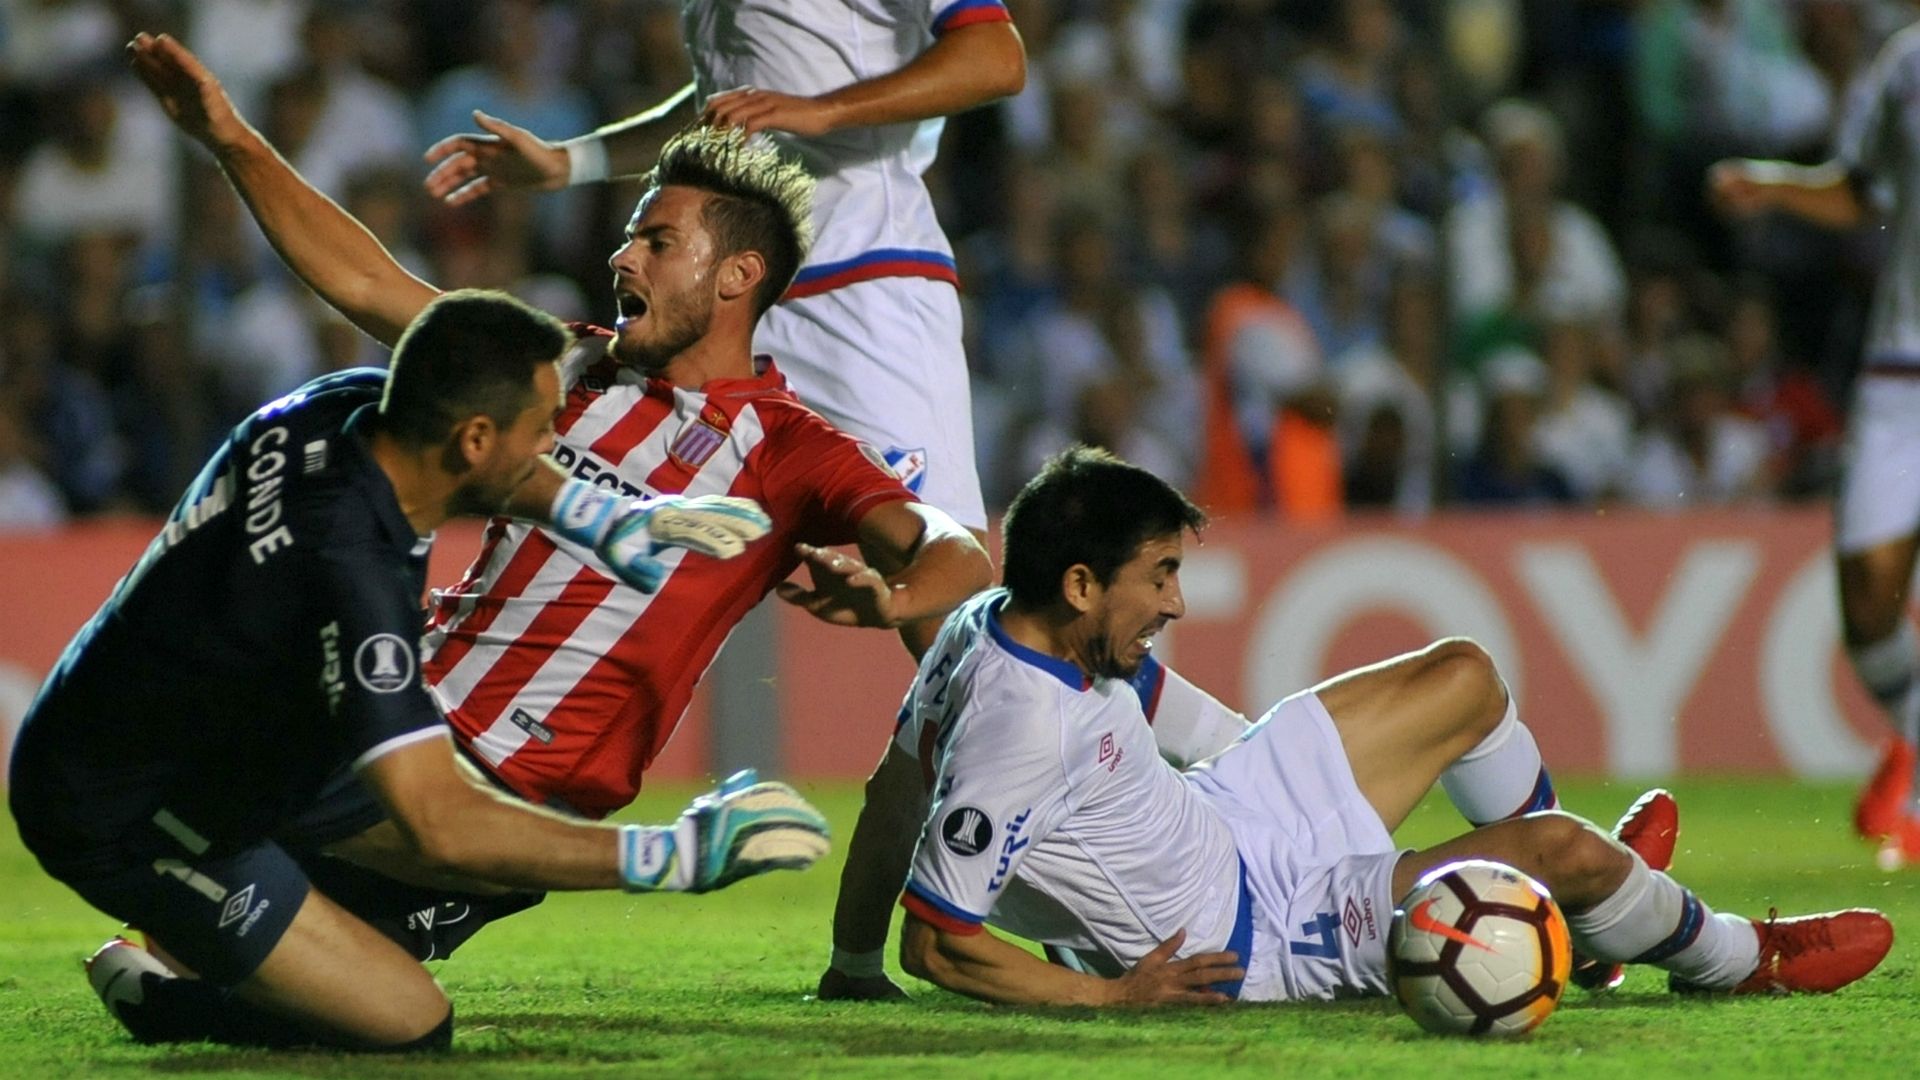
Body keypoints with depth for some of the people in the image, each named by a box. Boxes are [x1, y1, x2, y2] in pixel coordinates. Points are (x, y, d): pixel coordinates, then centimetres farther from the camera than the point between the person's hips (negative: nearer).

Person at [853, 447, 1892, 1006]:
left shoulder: (988, 618, -11)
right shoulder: (1018, 733, -37)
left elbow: (895, 794, 2)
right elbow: (934, 942, -33)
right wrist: (1116, 994, -25)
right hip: (1235, 942, -10)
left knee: (1464, 679, 17)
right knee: (1562, 847, -10)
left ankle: (1577, 899, 42)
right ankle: (1742, 958, 22)